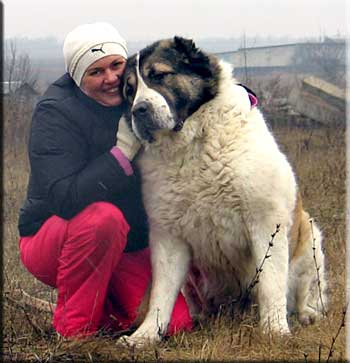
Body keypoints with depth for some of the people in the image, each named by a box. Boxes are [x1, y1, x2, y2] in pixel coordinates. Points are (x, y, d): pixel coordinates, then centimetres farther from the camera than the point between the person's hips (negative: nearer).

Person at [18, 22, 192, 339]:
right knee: (103, 216, -38)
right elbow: (64, 198, -32)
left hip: (126, 247, 5)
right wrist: (124, 150, -32)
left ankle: (103, 301, 14)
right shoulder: (56, 113, -18)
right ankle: (75, 328, -18)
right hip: (51, 238, -5)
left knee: (178, 322, -16)